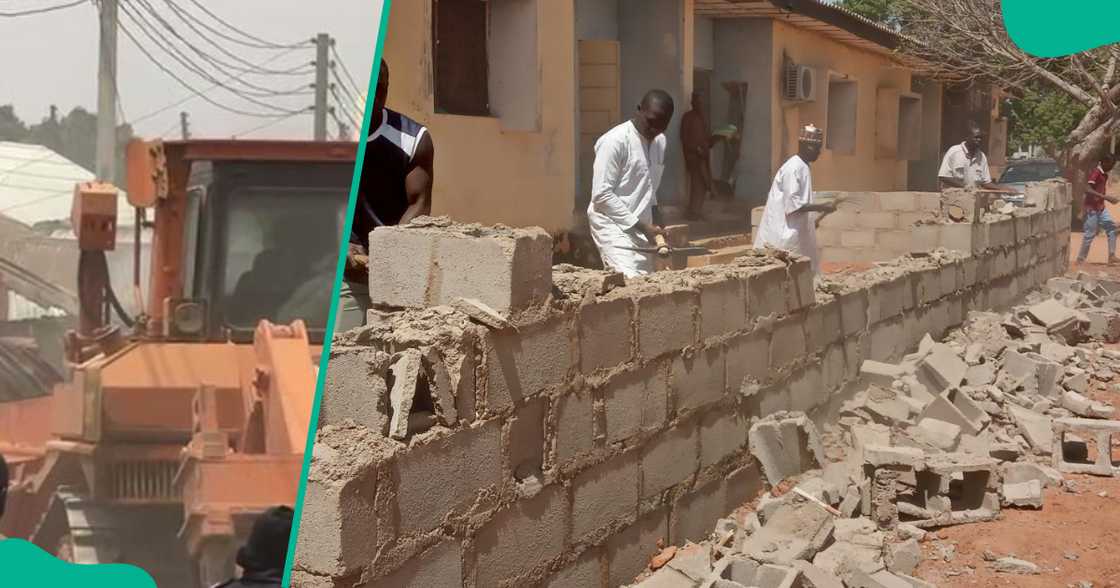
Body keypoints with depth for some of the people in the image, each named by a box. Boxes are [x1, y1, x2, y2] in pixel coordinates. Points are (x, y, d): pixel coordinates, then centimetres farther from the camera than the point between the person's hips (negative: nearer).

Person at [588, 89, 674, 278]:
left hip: (641, 228, 8)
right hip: (613, 225, -8)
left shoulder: (659, 142, 10)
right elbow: (601, 194, -16)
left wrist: (655, 223, 7)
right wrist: (641, 225, -16)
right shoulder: (614, 141, -14)